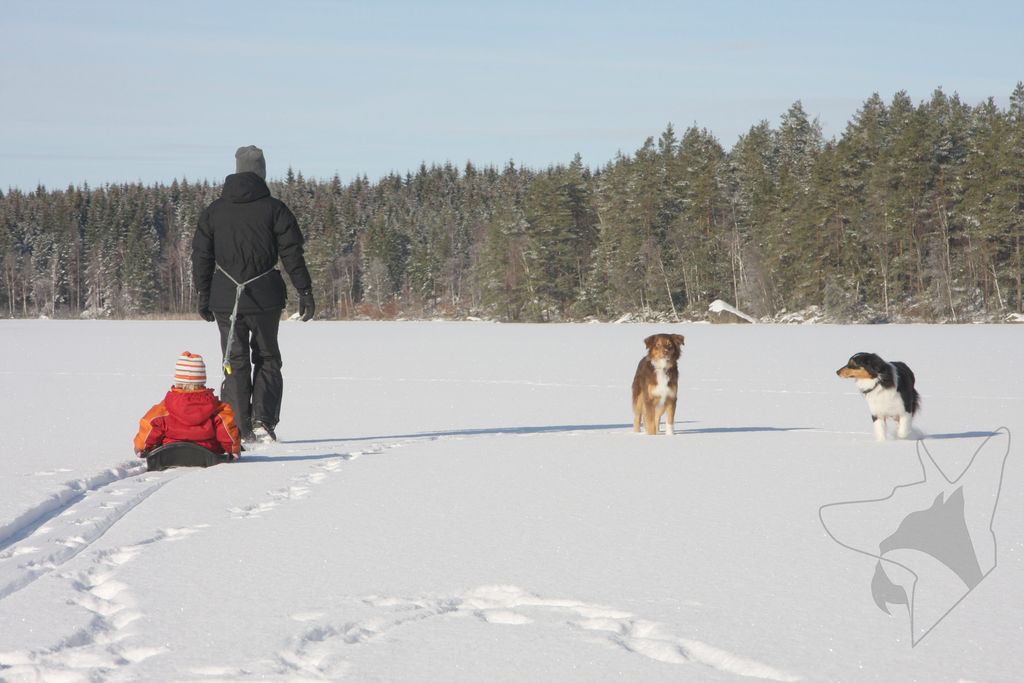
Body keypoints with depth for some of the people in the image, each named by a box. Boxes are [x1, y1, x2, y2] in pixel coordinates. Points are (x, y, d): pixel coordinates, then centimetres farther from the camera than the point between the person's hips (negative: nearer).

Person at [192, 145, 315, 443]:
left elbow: (201, 256, 7)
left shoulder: (214, 211, 5)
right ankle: (263, 420, -3)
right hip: (265, 297, -1)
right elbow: (292, 253, -4)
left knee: (235, 363, 8)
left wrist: (204, 295, 14)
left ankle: (240, 428, 2)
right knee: (267, 359, 12)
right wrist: (305, 292, -1)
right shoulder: (274, 208, -2)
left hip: (225, 298, 1)